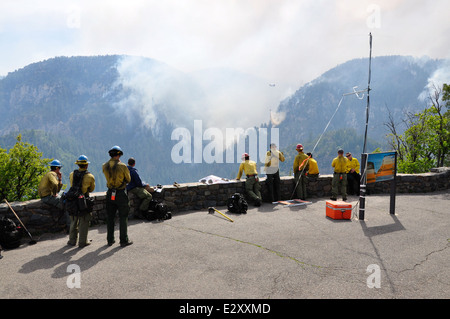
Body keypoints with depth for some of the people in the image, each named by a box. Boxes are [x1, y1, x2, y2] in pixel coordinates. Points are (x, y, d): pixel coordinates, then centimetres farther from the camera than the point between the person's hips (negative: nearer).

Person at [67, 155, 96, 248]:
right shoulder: (90, 176, -10)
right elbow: (92, 189, 4)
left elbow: (72, 186, 15)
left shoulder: (72, 174, 1)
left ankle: (72, 240, 27)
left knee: (73, 221, 18)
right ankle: (82, 242, 12)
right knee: (83, 222, 6)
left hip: (73, 199, 4)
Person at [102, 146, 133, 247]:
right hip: (121, 194, -4)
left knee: (110, 218, 15)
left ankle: (110, 240, 24)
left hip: (110, 193, 4)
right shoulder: (122, 166, -14)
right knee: (123, 218, 5)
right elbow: (128, 180, -3)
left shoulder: (104, 166, -1)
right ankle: (124, 240, 10)